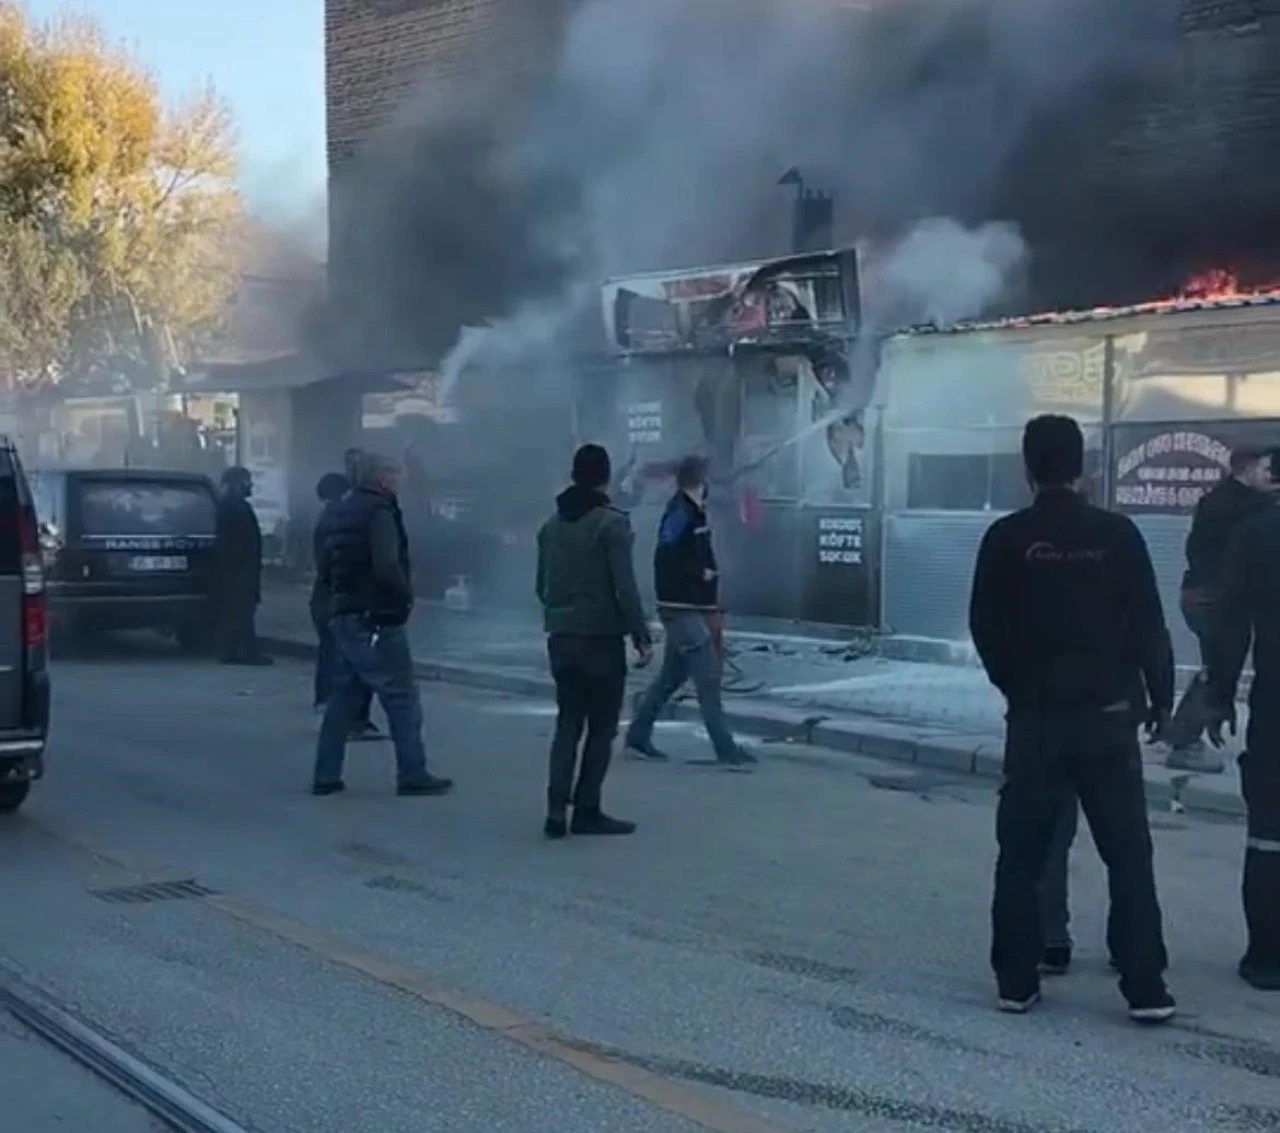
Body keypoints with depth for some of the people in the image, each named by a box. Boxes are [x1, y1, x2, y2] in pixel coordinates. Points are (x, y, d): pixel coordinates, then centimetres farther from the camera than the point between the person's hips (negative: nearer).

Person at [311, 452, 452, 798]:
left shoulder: (338, 511, 14)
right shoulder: (380, 511, -14)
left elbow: (325, 566, 19)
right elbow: (386, 566, -24)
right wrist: (406, 594, -8)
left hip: (343, 616, 9)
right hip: (377, 620, -9)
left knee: (342, 697, 13)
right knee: (402, 698, -2)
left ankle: (326, 776, 13)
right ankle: (412, 776, 0)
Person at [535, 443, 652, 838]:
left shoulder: (552, 524, 10)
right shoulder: (611, 523, -11)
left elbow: (541, 585, 13)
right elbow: (625, 587, -16)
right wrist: (641, 636, -12)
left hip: (562, 639, 6)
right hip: (601, 639, -6)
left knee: (567, 724, 11)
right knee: (601, 728, 5)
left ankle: (557, 810, 3)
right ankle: (586, 810, 6)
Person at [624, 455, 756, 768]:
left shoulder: (693, 512, 13)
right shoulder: (680, 513, -15)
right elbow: (667, 558, -24)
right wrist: (701, 574, -16)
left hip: (695, 607, 10)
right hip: (682, 609, -10)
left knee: (671, 675, 15)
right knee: (708, 678, -9)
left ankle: (638, 738, 24)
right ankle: (726, 750, -7)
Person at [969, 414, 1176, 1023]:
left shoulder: (1006, 537, -4)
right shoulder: (1117, 533, -4)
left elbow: (985, 628, 1)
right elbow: (1149, 625, -2)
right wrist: (1159, 697, 9)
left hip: (1035, 716, 0)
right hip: (1107, 715, 0)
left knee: (1021, 854, 8)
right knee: (1129, 855, 5)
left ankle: (1016, 980, 10)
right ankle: (1144, 987, 4)